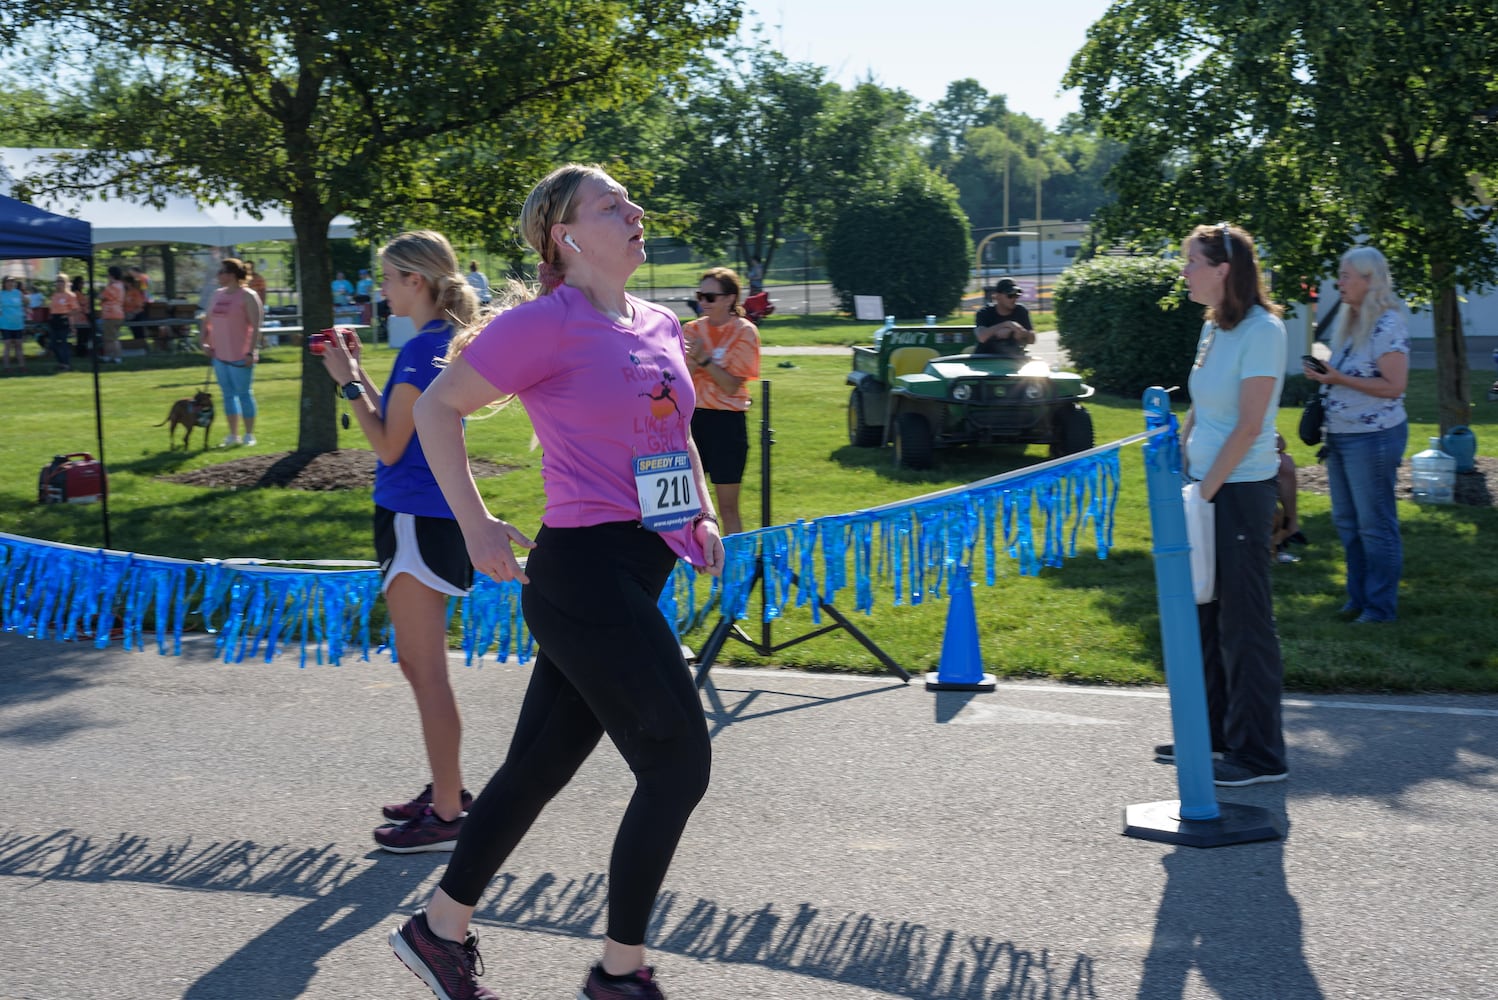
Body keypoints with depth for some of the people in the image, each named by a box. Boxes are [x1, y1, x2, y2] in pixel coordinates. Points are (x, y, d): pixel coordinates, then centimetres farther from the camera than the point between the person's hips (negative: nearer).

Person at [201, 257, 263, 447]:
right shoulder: (217, 294, 11)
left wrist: (252, 352, -19)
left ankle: (249, 435, 8)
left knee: (244, 394, -1)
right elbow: (206, 320, 21)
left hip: (240, 356, -7)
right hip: (219, 354, 7)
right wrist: (204, 341, 8)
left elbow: (256, 326, -14)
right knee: (228, 394, 11)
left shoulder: (247, 296, -9)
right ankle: (233, 436, 18)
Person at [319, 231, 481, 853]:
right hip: (431, 515, 10)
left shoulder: (422, 348, -17)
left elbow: (388, 446, -17)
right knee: (417, 663, 19)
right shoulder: (445, 341, 12)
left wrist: (348, 382, -10)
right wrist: (356, 372, 14)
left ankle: (447, 816, 4)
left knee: (426, 670, -3)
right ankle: (447, 793, 29)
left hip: (416, 519, -10)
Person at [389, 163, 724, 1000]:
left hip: (635, 574, 8)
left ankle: (441, 931, 31)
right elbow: (438, 407, -5)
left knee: (542, 766, 15)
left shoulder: (662, 326, 13)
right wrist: (477, 525, -10)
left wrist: (702, 516, 15)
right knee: (680, 764, -4)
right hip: (586, 573, -8)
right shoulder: (551, 322, -10)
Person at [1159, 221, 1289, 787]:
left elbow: (1249, 427, -18)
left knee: (1244, 620, -2)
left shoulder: (1262, 330, -15)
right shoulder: (1214, 327, 10)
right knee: (1205, 613, 16)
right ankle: (1213, 730, 29)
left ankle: (1259, 754, 7)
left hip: (1240, 490, -9)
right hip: (1204, 486, 9)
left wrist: (1206, 490, -16)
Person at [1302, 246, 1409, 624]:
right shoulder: (1349, 322, 12)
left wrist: (1339, 378, -22)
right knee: (1347, 521, 14)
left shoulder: (1387, 325, -15)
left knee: (1375, 524, -1)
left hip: (1373, 437, -9)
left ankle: (1382, 606, 8)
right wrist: (1325, 375, 7)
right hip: (1340, 436, 9)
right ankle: (1359, 597, 25)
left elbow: (1395, 385, -20)